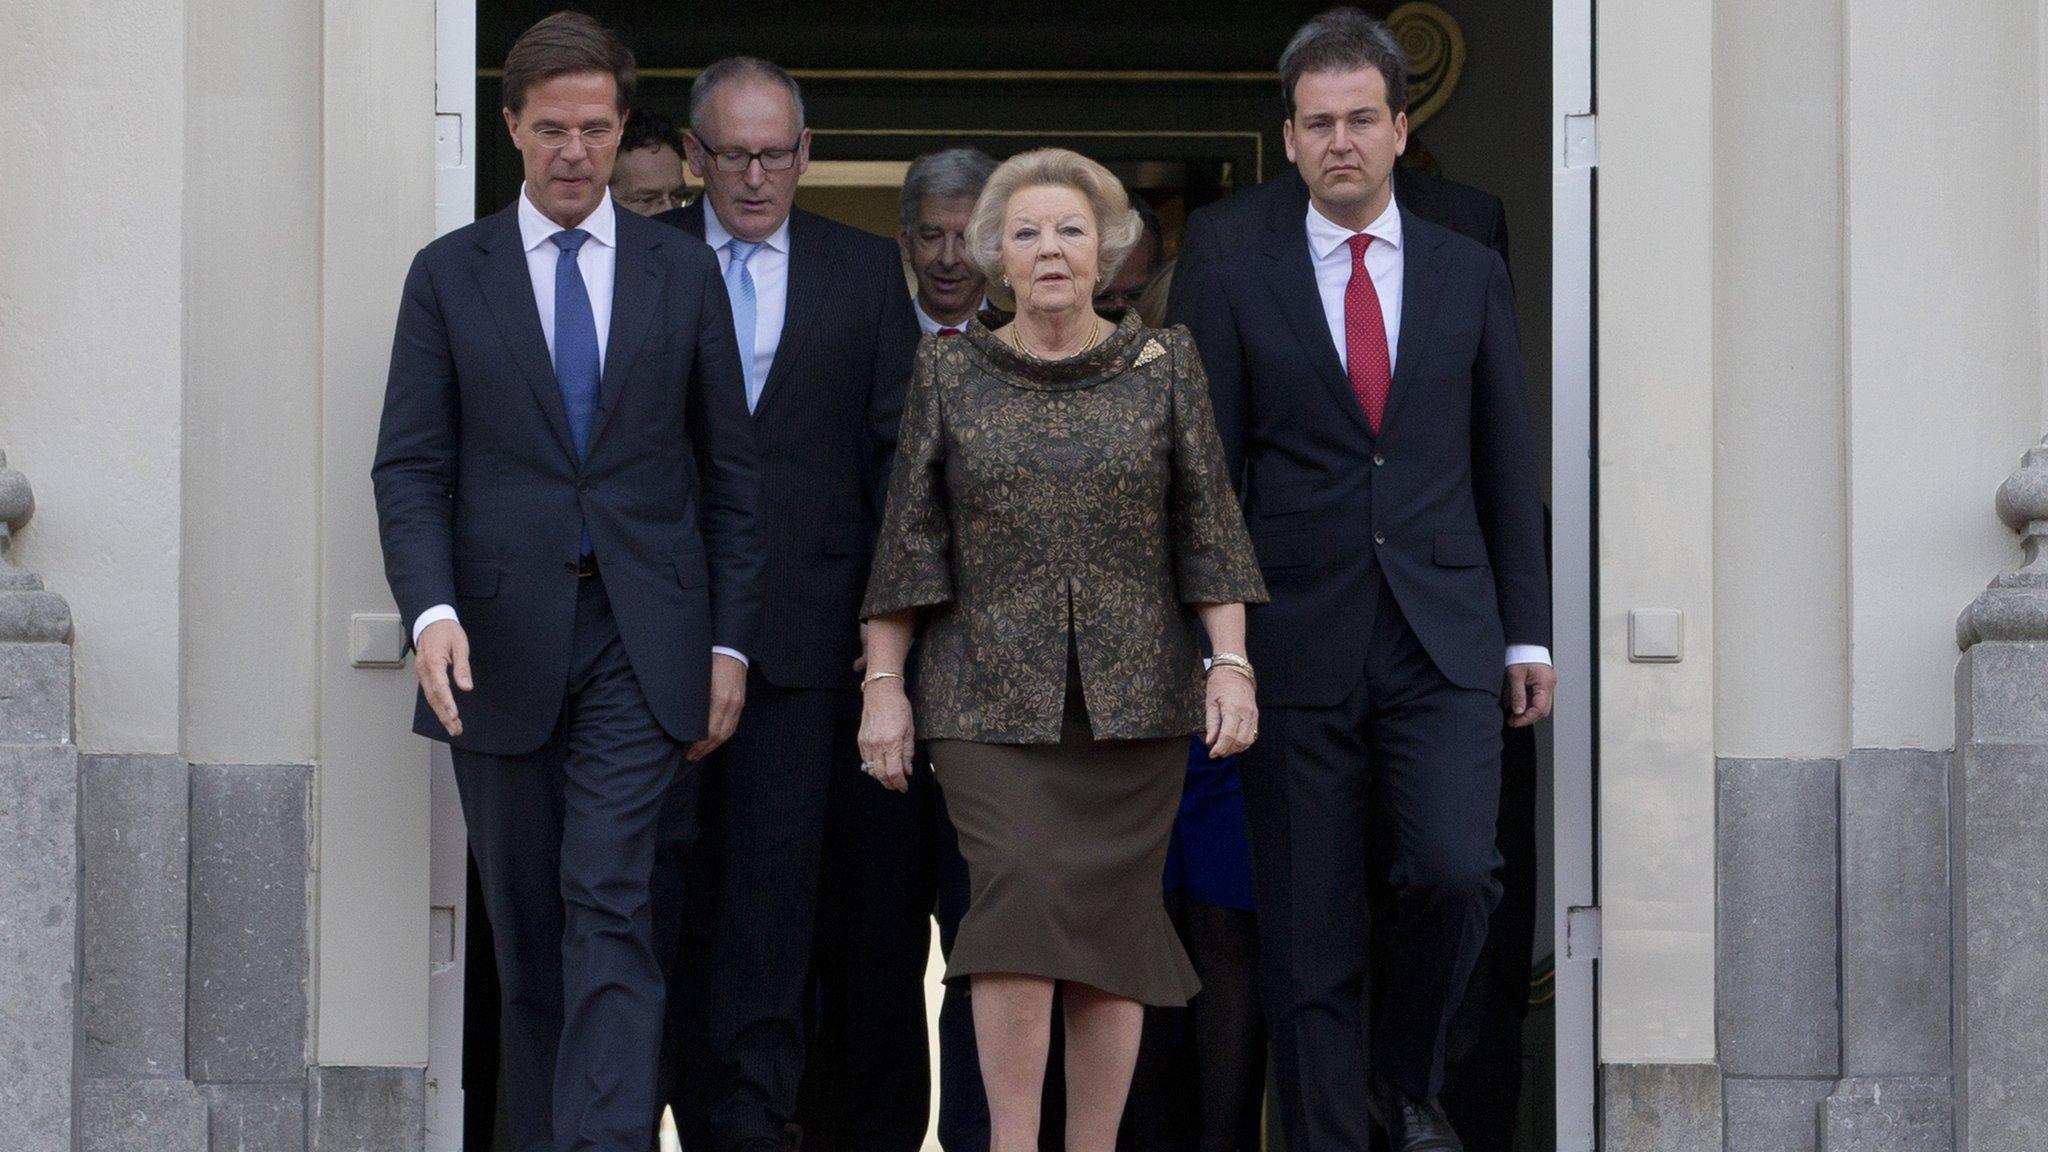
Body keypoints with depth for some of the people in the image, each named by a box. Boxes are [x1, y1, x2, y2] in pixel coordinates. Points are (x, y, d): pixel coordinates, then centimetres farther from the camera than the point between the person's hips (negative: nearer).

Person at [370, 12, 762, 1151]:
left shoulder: (683, 273, 8)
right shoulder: (449, 275, 7)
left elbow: (730, 471, 10)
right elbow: (411, 467, 1)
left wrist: (730, 641, 3)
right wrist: (433, 609, -15)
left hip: (641, 640, -1)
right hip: (501, 644, 1)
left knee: (609, 907, -13)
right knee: (526, 926, 7)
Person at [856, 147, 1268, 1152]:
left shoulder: (1163, 364, 5)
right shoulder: (950, 372, 5)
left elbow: (1209, 527, 3)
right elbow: (909, 538, 5)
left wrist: (1230, 664, -6)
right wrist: (882, 684, 0)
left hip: (1134, 694, 1)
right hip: (989, 694, -1)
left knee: (1112, 915, 1)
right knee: (1020, 892, -16)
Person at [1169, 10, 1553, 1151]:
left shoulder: (1471, 275, 10)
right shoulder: (1235, 281, 4)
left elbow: (1508, 465, 12)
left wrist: (1528, 633, 8)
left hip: (1444, 640, 1)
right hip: (1300, 647, -1)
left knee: (1456, 872, -15)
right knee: (1309, 937, 1)